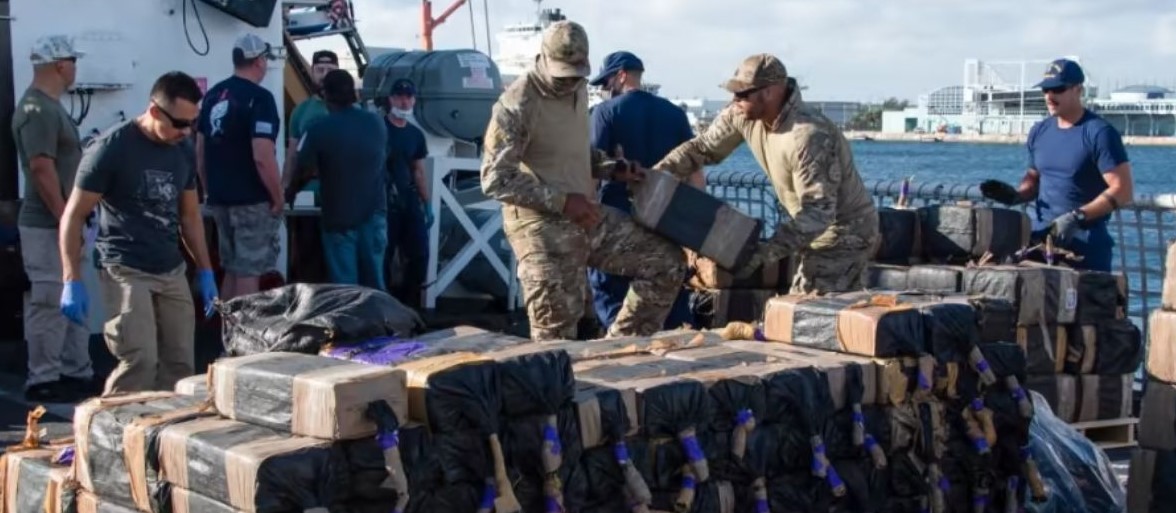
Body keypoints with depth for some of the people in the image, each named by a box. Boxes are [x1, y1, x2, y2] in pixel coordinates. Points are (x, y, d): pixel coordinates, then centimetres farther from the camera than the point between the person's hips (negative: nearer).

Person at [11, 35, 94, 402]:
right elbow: (42, 169, -23)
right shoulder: (37, 110, -18)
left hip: (61, 222, 10)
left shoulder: (50, 106, 15)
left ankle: (76, 371, 22)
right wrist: (65, 220, -22)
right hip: (48, 226, -10)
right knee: (49, 304, -5)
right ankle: (42, 380, 2)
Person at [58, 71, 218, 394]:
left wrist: (205, 271, 16)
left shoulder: (184, 152, 8)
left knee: (180, 365, 3)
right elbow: (73, 215, -8)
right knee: (139, 363, -17)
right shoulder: (111, 148, -11)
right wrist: (72, 281, -12)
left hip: (172, 271, 6)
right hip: (126, 271, -6)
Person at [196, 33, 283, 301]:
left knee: (231, 269, 17)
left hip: (220, 199, 8)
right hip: (252, 200, -8)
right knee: (248, 271, -1)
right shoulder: (259, 97, -14)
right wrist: (278, 198, -12)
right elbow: (262, 157, -22)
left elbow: (200, 153, 14)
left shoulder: (213, 95, 9)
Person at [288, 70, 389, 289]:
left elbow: (304, 171, -7)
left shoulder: (319, 130, -14)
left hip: (339, 218, -4)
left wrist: (289, 192, 17)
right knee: (373, 283, 11)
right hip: (373, 214, 4)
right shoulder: (376, 123, 2)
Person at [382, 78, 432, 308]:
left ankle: (408, 302, 14)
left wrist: (428, 204, 15)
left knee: (419, 255, 2)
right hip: (383, 201, -6)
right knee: (382, 256, -6)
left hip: (409, 200, 6)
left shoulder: (416, 134, 14)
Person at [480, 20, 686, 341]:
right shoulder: (518, 105, -16)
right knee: (556, 329, -4)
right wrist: (561, 201, -22)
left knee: (667, 261, 7)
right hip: (542, 228, -8)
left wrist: (612, 169, 4)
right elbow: (495, 179, -20)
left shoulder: (578, 90, 9)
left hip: (588, 217, 8)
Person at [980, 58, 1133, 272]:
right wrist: (1016, 195, 1)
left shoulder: (1099, 133, -9)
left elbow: (1122, 191, -13)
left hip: (1085, 243, -6)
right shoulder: (1039, 131, 11)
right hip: (1039, 235, 6)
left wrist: (1077, 216, -23)